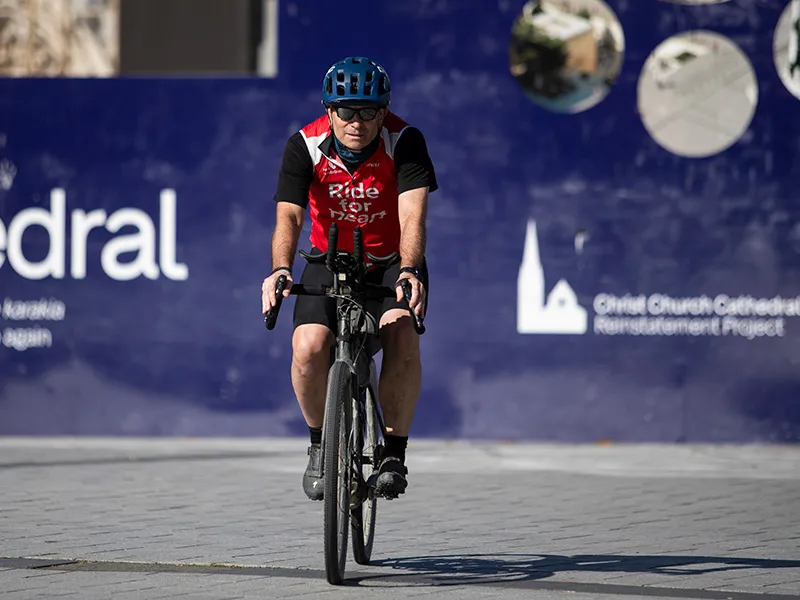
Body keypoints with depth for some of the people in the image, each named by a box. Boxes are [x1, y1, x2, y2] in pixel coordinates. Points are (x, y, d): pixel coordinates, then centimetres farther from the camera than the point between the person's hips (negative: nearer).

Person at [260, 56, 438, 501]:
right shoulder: (305, 146, -17)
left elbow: (413, 217, -30)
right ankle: (321, 443, 3)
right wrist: (280, 269, -46)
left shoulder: (405, 142, -20)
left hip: (393, 262, -1)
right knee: (309, 348, -24)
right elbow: (288, 216, -26)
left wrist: (409, 272, -49)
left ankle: (395, 451, -10)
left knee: (402, 339, -29)